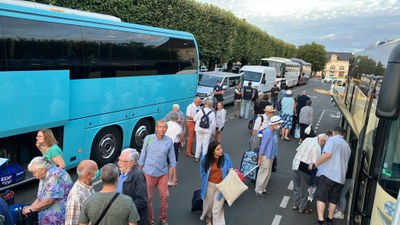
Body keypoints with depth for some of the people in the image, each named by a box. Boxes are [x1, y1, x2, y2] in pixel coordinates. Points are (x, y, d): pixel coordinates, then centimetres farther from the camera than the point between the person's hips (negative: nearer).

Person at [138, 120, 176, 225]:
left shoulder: (169, 141, -7)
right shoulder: (148, 138, -9)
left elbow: (172, 158, 2)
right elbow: (143, 155, -1)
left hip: (163, 173, 1)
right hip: (149, 173, -1)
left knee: (165, 196, 7)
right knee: (148, 197, 6)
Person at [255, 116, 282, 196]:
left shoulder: (274, 131, 2)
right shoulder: (267, 132, -23)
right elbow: (263, 145, -20)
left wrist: (273, 155, 16)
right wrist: (260, 159, -16)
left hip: (271, 156, 9)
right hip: (266, 156, -9)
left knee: (268, 174, 17)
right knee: (264, 173, 1)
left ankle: (263, 188, 31)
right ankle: (258, 190, 15)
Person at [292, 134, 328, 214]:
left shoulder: (307, 139, 6)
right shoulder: (317, 147, -15)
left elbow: (298, 149, 14)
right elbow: (315, 162, -18)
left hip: (296, 163, 7)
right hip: (305, 167, -7)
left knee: (297, 186, 18)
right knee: (304, 188, 9)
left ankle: (295, 204, 28)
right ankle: (302, 207, 20)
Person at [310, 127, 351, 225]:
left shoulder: (332, 139, -2)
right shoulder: (347, 146, 22)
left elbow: (327, 154, -17)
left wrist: (314, 165, -12)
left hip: (327, 174, -6)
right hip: (340, 177, 7)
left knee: (321, 198, -2)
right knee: (333, 199, 16)